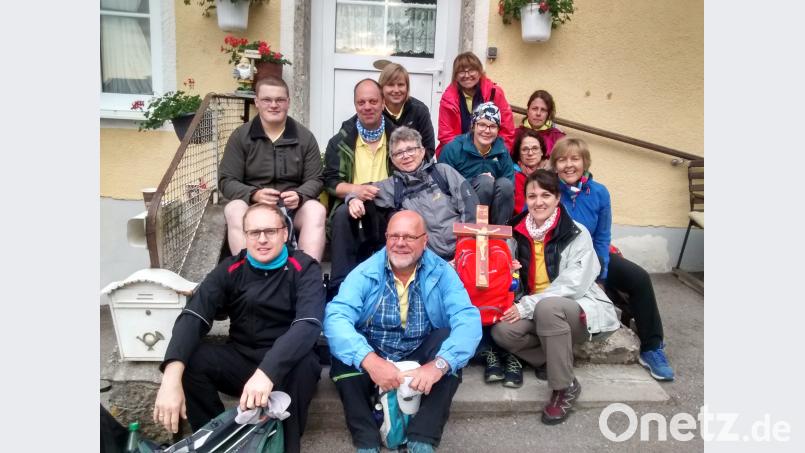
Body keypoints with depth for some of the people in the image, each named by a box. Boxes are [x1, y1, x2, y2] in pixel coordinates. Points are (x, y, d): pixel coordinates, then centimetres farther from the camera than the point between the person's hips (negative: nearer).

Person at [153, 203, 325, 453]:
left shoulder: (304, 269, -9)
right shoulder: (230, 270, 0)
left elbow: (309, 324, -26)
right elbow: (192, 317, -14)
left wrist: (267, 371, -43)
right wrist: (172, 377, -32)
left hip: (285, 364, -3)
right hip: (240, 360, 3)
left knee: (304, 363, -35)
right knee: (187, 358, -21)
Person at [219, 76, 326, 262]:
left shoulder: (305, 137, 7)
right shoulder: (240, 136, 5)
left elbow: (315, 179, 4)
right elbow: (227, 180, 1)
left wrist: (299, 196, -20)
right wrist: (254, 194, -21)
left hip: (293, 206, 1)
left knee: (317, 210, -30)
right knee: (233, 209, -32)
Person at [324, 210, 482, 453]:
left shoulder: (442, 273, -9)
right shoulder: (365, 273, -11)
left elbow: (468, 320, -22)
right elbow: (335, 318, -25)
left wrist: (439, 364, -39)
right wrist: (369, 360, -42)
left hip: (420, 359, 1)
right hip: (371, 360, 0)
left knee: (450, 355, -27)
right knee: (344, 357, -29)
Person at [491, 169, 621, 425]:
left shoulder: (576, 233, -10)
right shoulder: (519, 233, 4)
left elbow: (573, 285, -19)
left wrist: (528, 306, -23)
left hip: (581, 310, -4)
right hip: (538, 313, 4)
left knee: (547, 307, -37)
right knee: (502, 330, -24)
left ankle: (565, 387, -20)